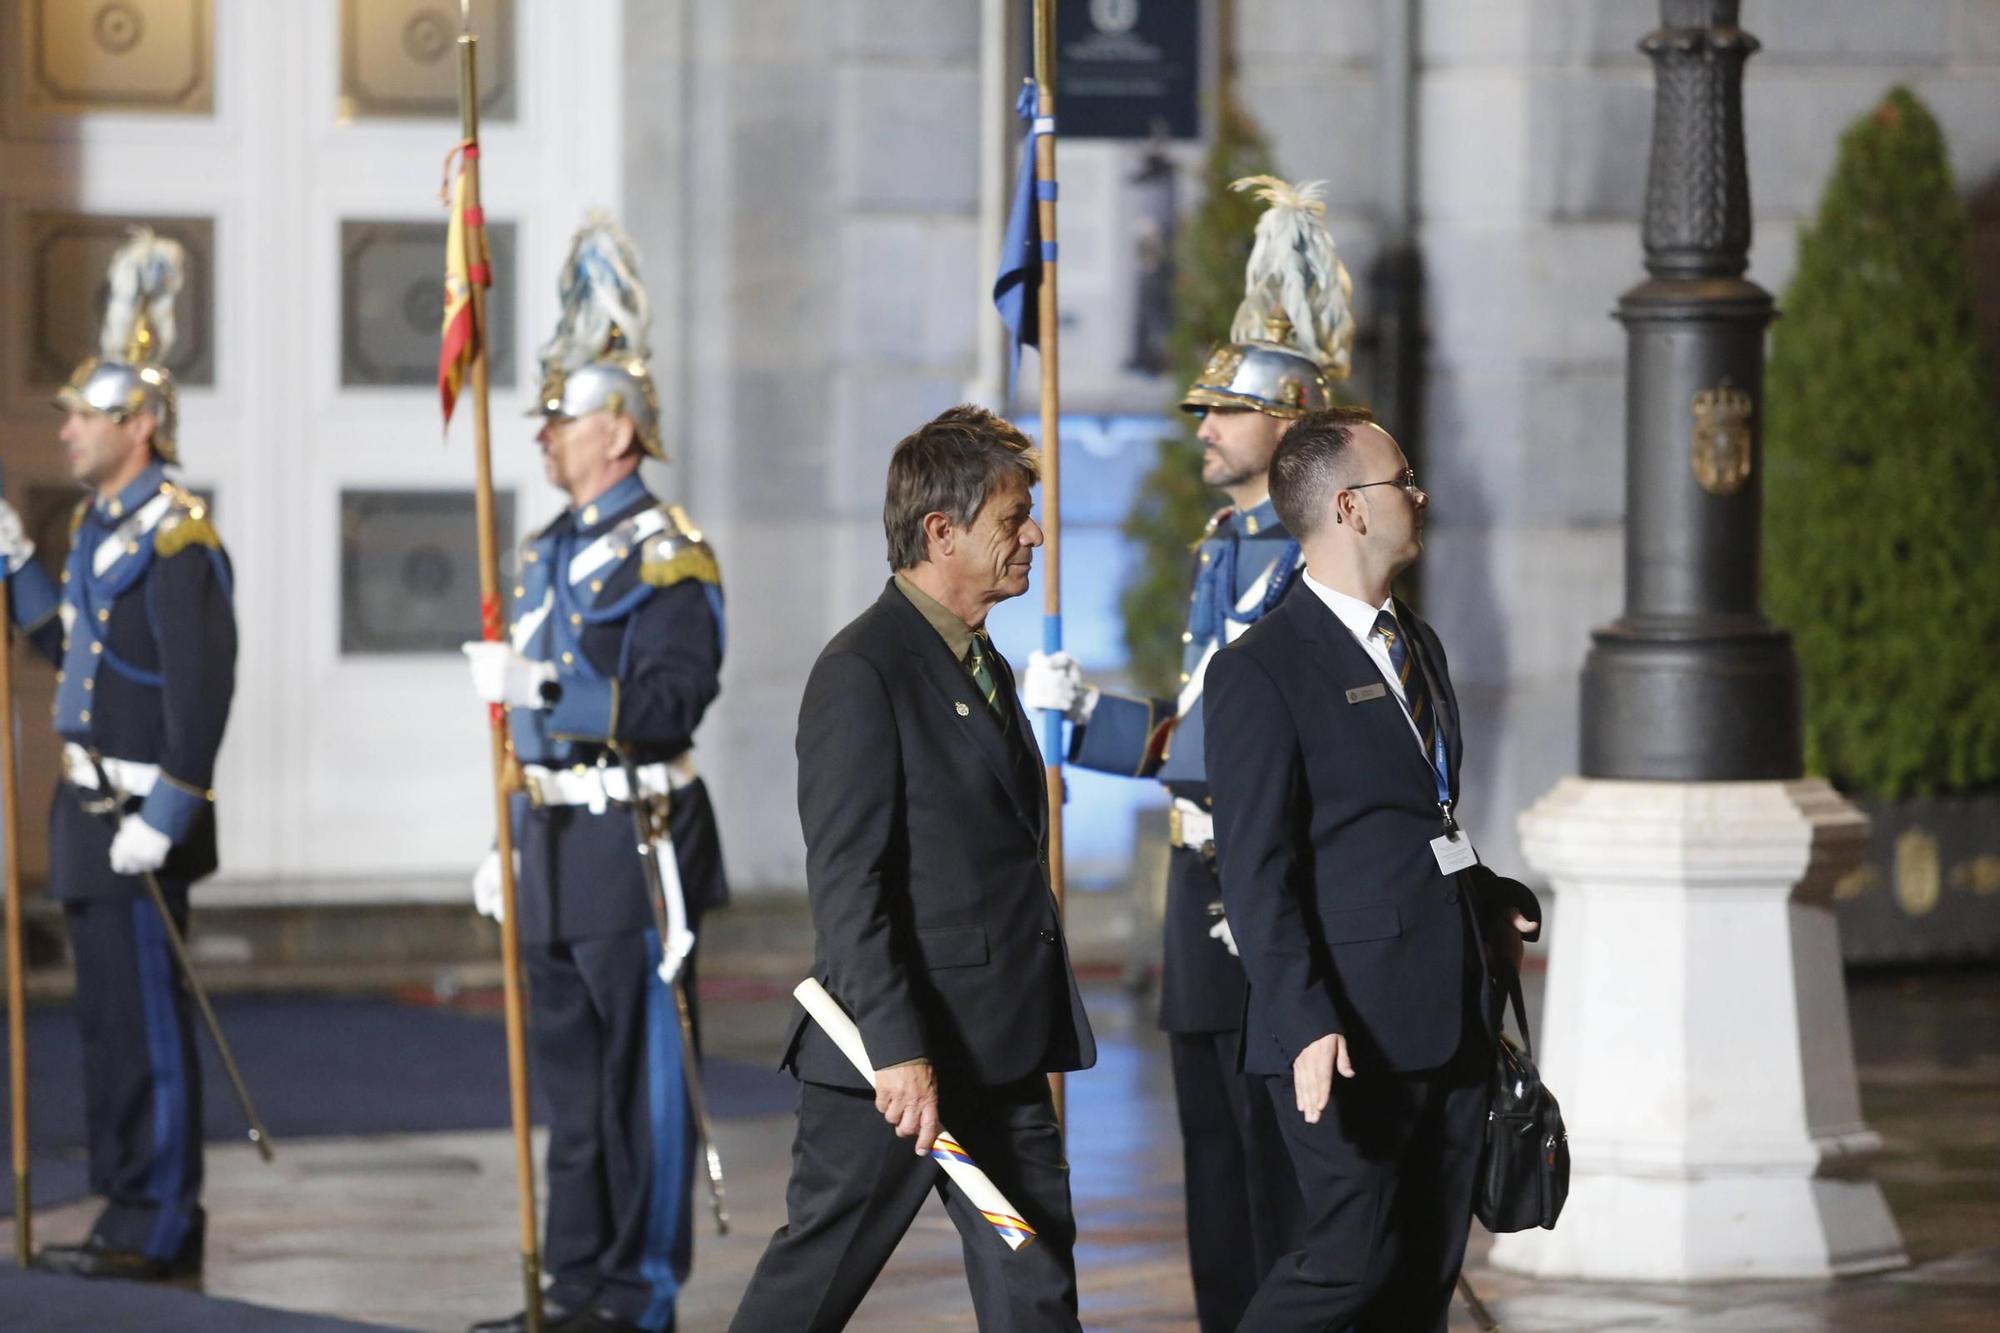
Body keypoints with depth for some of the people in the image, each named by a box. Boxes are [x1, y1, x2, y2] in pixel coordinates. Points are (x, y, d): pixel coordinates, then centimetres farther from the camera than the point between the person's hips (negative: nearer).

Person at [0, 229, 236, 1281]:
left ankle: (160, 1230, 0)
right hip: (91, 804, 10)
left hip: (138, 818, -10)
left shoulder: (175, 535, -16)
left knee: (145, 1017, -5)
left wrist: (162, 817, -22)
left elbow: (202, 686, -20)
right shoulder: (101, 522, 14)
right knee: (109, 1014, 12)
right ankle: (133, 1218, 18)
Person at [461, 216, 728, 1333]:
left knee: (644, 1075, -3)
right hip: (560, 851, 9)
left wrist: (541, 686, -29)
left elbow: (668, 705, -22)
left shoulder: (668, 557, -11)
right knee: (573, 1074, 11)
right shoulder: (553, 553, 17)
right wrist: (512, 847, 21)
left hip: (636, 850, -9)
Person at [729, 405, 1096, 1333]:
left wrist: (1037, 1031, 19)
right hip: (897, 1054, -9)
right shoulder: (863, 674, -14)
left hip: (1000, 1050, 9)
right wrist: (898, 1051, -23)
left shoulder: (984, 665, 16)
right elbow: (847, 885, -19)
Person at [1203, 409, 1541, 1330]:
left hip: (1452, 1013, 8)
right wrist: (1305, 1023, -20)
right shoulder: (1263, 669, -10)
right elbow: (1256, 870, -14)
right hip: (1352, 1028, -8)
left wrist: (1490, 901, 11)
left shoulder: (1417, 646, 17)